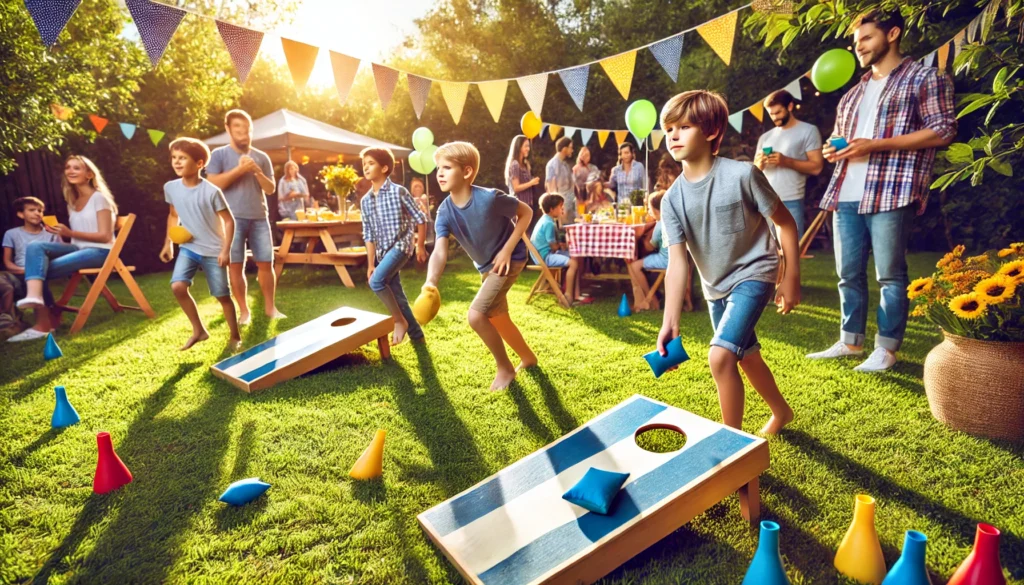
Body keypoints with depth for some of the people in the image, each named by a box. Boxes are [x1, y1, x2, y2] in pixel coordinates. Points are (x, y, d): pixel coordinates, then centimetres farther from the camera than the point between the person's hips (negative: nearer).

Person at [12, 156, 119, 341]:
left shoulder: (99, 197, -3)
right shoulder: (72, 202, 20)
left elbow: (105, 236, -10)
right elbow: (75, 236, 19)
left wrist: (70, 233, -19)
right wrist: (60, 235, -3)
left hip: (99, 251, -7)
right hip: (79, 249, 7)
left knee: (45, 269, -22)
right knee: (35, 247, -20)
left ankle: (43, 324, -15)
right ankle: (33, 295, -35)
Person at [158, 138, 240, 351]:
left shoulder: (211, 191, -17)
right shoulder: (170, 188, -2)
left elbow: (228, 220, -11)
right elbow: (173, 215, 15)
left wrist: (226, 250, -16)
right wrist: (168, 244, 12)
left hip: (213, 251, -4)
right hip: (188, 247, 4)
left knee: (222, 295, 3)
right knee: (177, 287, -16)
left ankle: (235, 337, 20)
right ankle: (199, 330, 2)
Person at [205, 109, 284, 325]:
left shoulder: (261, 156, 12)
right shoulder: (219, 154, 3)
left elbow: (270, 188, 8)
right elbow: (213, 184, -7)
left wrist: (257, 171, -8)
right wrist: (239, 169, -13)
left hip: (260, 217, 3)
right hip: (233, 218, -2)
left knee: (266, 263, 3)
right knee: (236, 265, 0)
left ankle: (270, 307, 15)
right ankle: (243, 310, 10)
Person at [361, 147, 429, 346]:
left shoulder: (399, 191, -8)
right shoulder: (365, 201, 8)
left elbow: (420, 218, -4)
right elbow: (369, 235, 10)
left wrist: (420, 246, -3)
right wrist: (370, 265, 8)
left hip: (401, 245, -7)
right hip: (383, 251, 7)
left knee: (376, 281, -24)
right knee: (397, 295, 9)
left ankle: (400, 321, -5)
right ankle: (416, 334, 23)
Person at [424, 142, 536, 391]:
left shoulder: (490, 198, -28)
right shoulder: (444, 211, -15)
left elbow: (526, 212, -14)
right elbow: (440, 252, -27)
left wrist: (507, 250, -21)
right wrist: (431, 282, -47)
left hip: (509, 260, -7)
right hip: (486, 266, 7)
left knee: (476, 315, -18)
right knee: (498, 319, 20)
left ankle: (505, 368, 4)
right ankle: (528, 357, 45)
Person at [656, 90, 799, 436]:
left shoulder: (742, 174, -21)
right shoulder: (672, 199, -11)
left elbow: (785, 222, -10)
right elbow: (677, 263, -17)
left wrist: (791, 278, -10)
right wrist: (670, 323, -24)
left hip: (753, 273, -6)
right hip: (715, 285, 6)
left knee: (720, 356, -22)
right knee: (747, 357, 22)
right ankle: (781, 412, 51)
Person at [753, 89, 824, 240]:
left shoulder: (808, 130, 3)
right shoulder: (765, 137, 17)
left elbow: (816, 167, -5)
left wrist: (786, 161, -15)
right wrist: (759, 163, -7)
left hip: (791, 202, -4)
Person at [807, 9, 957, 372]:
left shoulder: (925, 78, 4)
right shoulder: (854, 93, 24)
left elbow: (943, 131, -6)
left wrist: (875, 145, -14)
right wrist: (832, 149, 8)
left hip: (891, 193, -6)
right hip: (846, 195, 7)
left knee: (890, 275, -3)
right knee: (848, 273, 8)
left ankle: (886, 349, 6)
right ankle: (850, 342, 18)